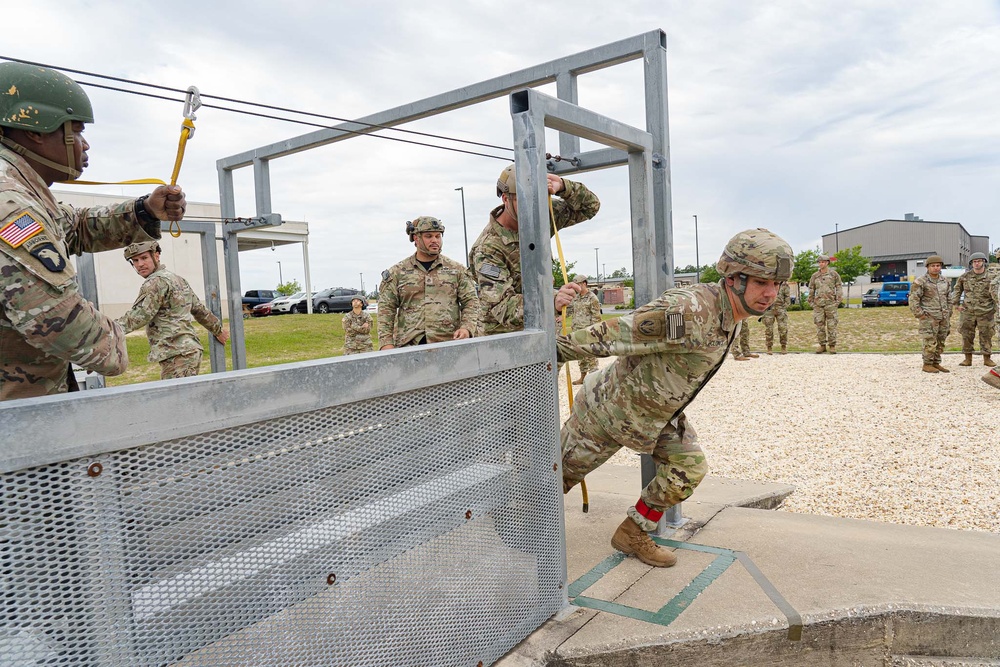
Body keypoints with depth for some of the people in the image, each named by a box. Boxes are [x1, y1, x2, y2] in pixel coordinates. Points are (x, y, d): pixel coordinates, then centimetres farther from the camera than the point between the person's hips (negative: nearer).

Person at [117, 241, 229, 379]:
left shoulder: (156, 282, -9)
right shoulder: (178, 279, 19)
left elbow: (137, 317, -16)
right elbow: (200, 310, 27)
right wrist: (219, 330, 36)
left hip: (176, 355, -10)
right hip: (192, 349, 10)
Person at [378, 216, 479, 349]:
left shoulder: (457, 270, 12)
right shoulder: (397, 272, 10)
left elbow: (471, 301, 9)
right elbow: (386, 309, 7)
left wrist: (466, 328, -9)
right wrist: (386, 343, -4)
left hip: (448, 345, 1)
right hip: (408, 345, 0)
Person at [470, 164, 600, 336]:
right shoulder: (488, 248, -24)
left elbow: (590, 207, 4)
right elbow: (502, 307, -33)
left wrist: (563, 187, -18)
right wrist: (553, 301, -48)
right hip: (503, 334, -6)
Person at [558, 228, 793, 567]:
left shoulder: (730, 312, -5)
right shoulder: (690, 310, -36)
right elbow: (613, 334, -34)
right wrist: (556, 349, -29)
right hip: (613, 405, -8)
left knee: (689, 468, 2)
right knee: (562, 470, 9)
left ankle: (632, 535, 19)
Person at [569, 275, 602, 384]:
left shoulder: (592, 298, -9)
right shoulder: (576, 298, 14)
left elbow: (596, 316, -12)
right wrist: (573, 328, 13)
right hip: (578, 331, 8)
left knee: (590, 355, -6)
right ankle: (583, 377, 22)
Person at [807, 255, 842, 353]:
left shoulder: (834, 274, 3)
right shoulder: (814, 276, 9)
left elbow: (839, 287, 4)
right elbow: (811, 290, 14)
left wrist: (838, 301, -5)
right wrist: (811, 302, 7)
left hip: (830, 303, -2)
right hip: (818, 304, 2)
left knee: (831, 325, -1)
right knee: (819, 325, 1)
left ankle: (832, 346, 5)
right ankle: (822, 346, 9)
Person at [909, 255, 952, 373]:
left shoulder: (944, 281, 11)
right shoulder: (920, 282, -10)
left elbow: (947, 298, 20)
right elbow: (913, 299, -11)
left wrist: (948, 313, 14)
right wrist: (919, 314, -14)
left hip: (943, 317, 6)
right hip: (929, 317, -6)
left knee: (940, 342, 8)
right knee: (930, 342, -7)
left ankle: (936, 363, 17)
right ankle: (927, 365, 2)